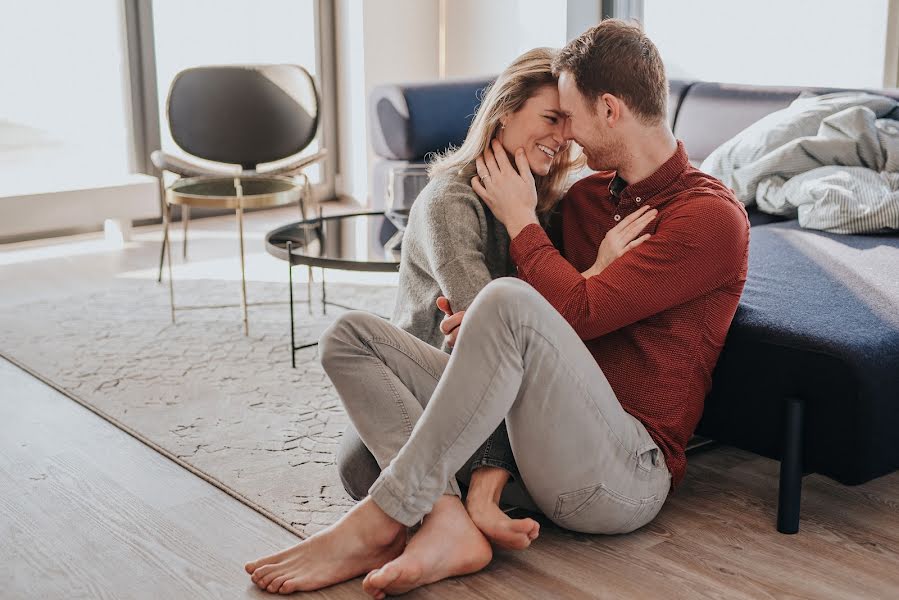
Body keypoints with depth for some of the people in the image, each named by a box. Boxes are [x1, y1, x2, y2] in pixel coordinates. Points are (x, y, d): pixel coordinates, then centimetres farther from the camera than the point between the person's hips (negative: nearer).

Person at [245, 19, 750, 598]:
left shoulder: (711, 216, -5)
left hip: (627, 470, -8)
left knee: (510, 304, -35)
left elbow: (575, 314, -16)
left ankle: (379, 523, -25)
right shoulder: (586, 195, 19)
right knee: (351, 334, -1)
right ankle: (448, 523, -24)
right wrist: (595, 274, -5)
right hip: (530, 441, 8)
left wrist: (520, 219, -1)